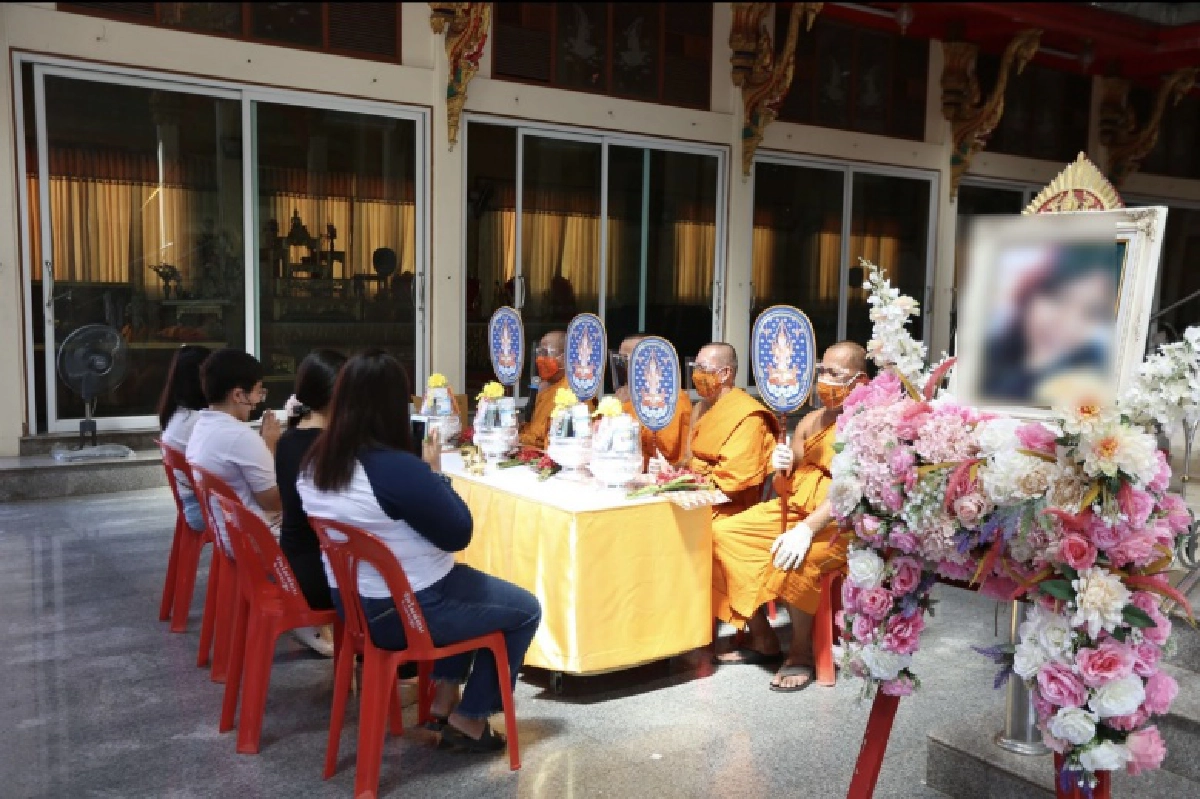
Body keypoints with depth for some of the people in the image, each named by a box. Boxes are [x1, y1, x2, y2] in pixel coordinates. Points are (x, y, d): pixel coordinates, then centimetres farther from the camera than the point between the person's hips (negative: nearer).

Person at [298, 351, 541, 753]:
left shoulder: (314, 462, -3)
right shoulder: (398, 468, -30)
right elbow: (459, 534, -19)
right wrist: (435, 472, -8)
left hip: (350, 602, 9)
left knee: (466, 581, 32)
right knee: (526, 610, 12)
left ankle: (445, 695, 32)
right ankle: (468, 720, 20)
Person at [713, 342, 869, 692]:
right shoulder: (811, 421, 15)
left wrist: (808, 528, -33)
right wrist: (782, 469, -8)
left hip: (840, 520, -8)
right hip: (795, 508, 8)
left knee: (796, 558, -37)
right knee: (722, 534, -8)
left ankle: (801, 653, -13)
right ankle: (762, 639, 1)